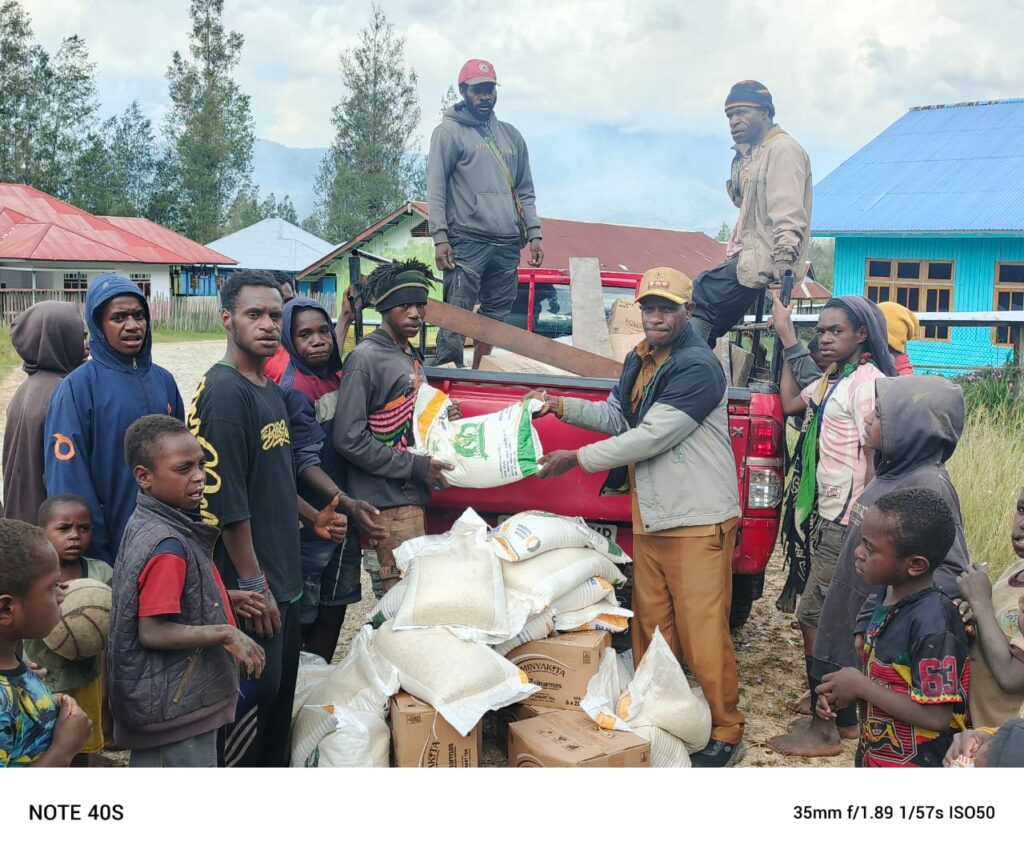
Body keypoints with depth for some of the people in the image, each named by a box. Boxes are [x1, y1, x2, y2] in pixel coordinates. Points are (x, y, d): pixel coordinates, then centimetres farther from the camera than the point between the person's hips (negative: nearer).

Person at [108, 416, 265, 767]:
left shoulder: (147, 525, 5)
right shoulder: (168, 546, -25)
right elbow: (152, 632, -27)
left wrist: (223, 598, 12)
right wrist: (226, 634, -25)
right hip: (178, 709, -10)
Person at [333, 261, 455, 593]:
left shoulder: (411, 355, 14)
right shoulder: (366, 359, -12)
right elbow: (349, 439, -17)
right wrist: (416, 466, -16)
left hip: (413, 496, 9)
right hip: (389, 503, -8)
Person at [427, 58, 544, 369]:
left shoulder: (511, 136, 19)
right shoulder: (449, 132, 4)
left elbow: (525, 191, 20)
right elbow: (436, 190, -2)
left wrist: (533, 233, 9)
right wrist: (440, 238, -12)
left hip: (507, 244, 5)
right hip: (467, 241, -5)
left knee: (495, 319, 7)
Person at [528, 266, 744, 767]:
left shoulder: (697, 367, -16)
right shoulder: (638, 361, 11)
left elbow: (651, 437, -21)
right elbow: (618, 417, 25)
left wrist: (578, 458, -15)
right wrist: (563, 408, 11)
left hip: (697, 522, -8)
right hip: (649, 519, 8)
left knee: (701, 633, -3)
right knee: (650, 629, 14)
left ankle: (726, 733, 11)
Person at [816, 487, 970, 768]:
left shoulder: (932, 622, -26)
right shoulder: (891, 597, 0)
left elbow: (936, 716, -27)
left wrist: (860, 686, -20)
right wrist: (844, 691, -4)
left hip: (915, 763, -8)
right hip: (874, 759, 8)